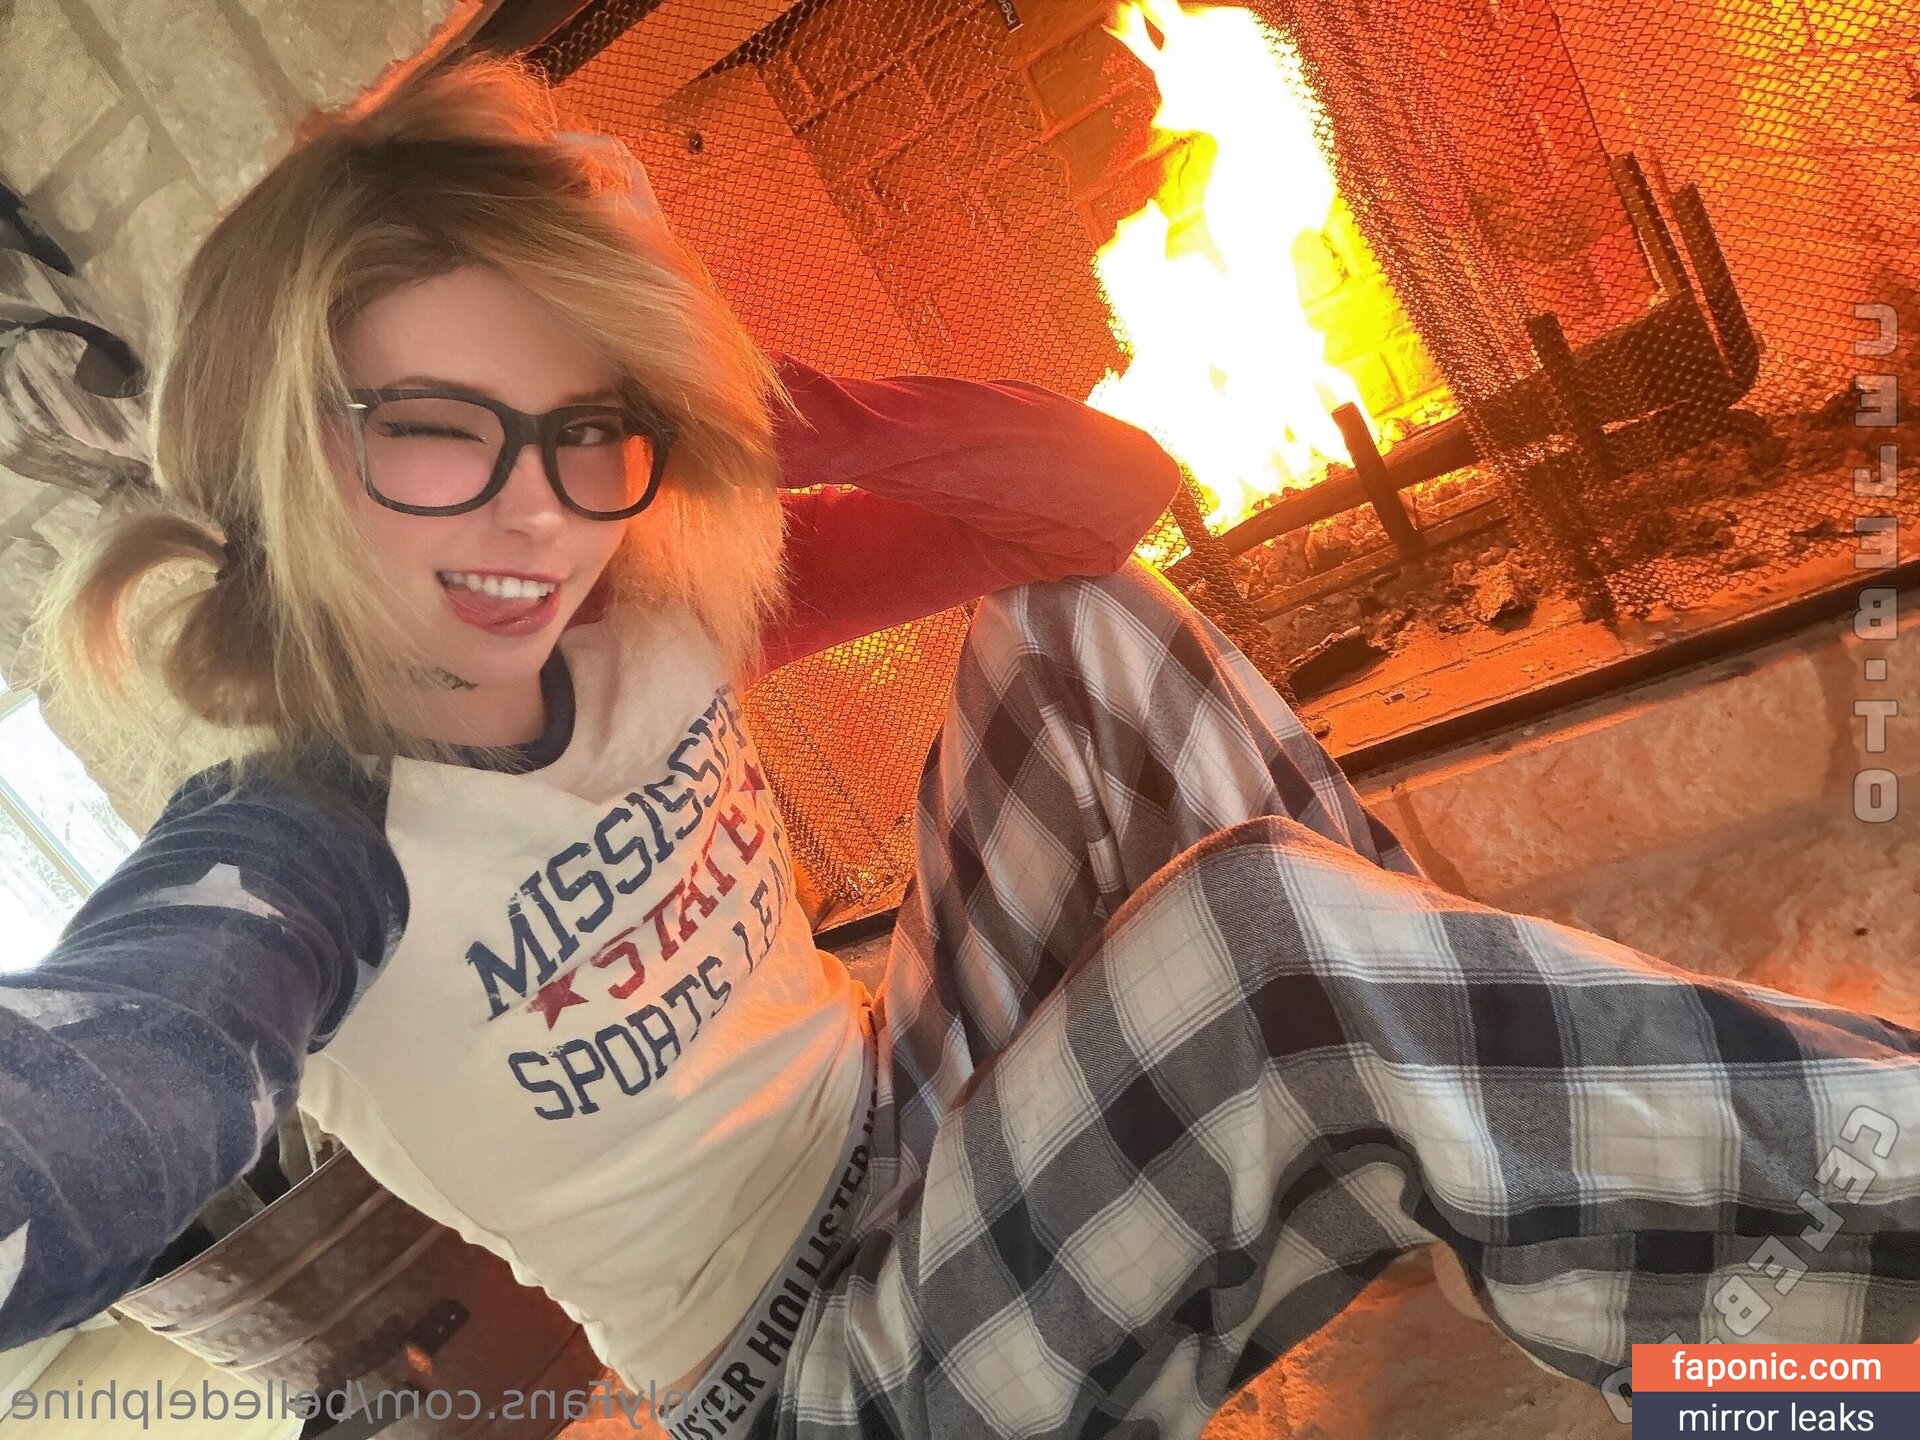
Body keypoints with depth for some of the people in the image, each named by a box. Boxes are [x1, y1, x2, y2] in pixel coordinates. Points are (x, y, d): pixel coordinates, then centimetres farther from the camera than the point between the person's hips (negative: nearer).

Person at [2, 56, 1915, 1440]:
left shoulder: (657, 608, -7)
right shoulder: (293, 859, -20)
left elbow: (1111, 488, -7)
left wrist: (771, 408, -21)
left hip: (926, 1128, 7)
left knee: (1084, 619, -8)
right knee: (1268, 920, -33)